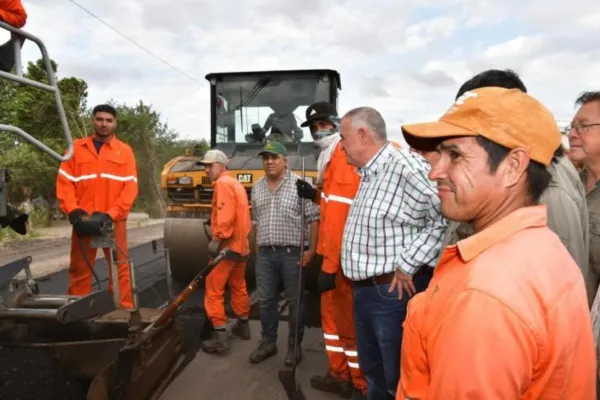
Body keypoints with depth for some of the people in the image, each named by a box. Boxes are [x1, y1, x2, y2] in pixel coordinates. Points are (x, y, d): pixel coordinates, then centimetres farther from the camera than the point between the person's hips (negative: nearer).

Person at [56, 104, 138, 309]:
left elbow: (130, 187, -2)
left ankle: (125, 309, 9)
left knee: (120, 267, 2)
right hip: (83, 219, 2)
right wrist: (72, 209, -12)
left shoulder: (125, 151, 5)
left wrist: (112, 214, -13)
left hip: (114, 221, -1)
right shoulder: (76, 148, 8)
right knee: (79, 268, 10)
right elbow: (64, 182, 3)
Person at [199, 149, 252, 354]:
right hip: (241, 244, 10)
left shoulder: (222, 183, -10)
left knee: (214, 290, -5)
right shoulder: (236, 184, 18)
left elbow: (226, 215, -23)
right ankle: (243, 325, 32)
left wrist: (216, 239, -23)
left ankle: (220, 336, -5)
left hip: (227, 245, -10)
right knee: (238, 286, 20)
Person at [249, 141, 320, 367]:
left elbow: (314, 219, -8)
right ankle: (268, 342, 28)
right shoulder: (256, 189, 11)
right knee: (265, 300, 12)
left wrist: (311, 249, -12)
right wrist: (258, 247, 14)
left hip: (292, 253, -5)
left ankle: (294, 345, 21)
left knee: (295, 301, 6)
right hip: (265, 254, 5)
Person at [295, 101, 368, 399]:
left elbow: (342, 212, -23)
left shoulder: (343, 155, -15)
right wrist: (316, 195, 9)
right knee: (331, 313, 19)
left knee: (348, 320, 0)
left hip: (344, 256, -10)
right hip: (335, 253, 10)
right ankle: (339, 376, 33)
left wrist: (330, 265, -24)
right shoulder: (331, 157, 17)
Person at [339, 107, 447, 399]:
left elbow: (448, 215, -27)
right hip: (364, 291, 9)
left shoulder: (405, 165, -21)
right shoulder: (368, 174, 11)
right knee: (373, 374, 25)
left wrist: (407, 264, -22)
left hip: (395, 292, -9)